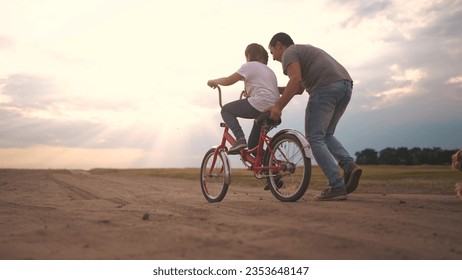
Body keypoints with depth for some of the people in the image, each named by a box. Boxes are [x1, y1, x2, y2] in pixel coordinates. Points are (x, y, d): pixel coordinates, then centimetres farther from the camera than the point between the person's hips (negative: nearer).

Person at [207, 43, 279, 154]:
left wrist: (214, 81, 17)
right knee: (253, 145, 20)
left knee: (226, 110, 8)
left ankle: (240, 138, -12)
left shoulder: (250, 66, 4)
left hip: (259, 106, -8)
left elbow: (228, 81, 0)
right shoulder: (269, 70, 29)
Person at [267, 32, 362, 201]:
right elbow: (299, 89, 35)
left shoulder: (289, 53, 7)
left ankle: (336, 187, -11)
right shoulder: (306, 50, 35)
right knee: (326, 135, 20)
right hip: (346, 84, 9)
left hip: (326, 87, -9)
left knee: (314, 138, -4)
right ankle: (349, 165, -2)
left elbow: (296, 80, -13)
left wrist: (278, 106, -12)